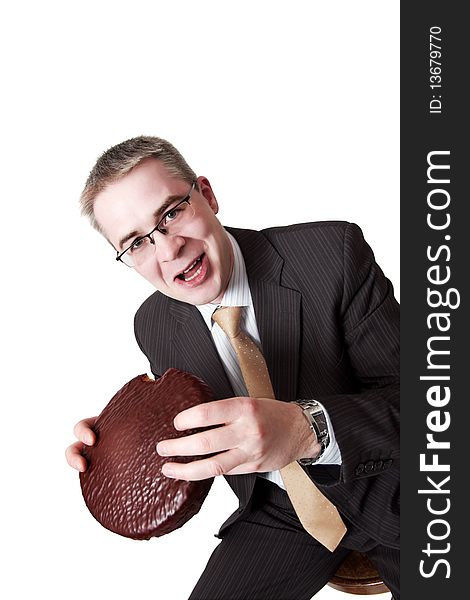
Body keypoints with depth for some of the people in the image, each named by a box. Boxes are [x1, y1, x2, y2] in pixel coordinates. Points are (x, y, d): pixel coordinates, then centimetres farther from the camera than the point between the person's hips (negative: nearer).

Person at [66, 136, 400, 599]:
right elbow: (189, 432, 6)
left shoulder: (335, 253, -20)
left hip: (386, 492, -3)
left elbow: (407, 396, -22)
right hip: (278, 512, 4)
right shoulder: (154, 326, -6)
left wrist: (309, 428, -41)